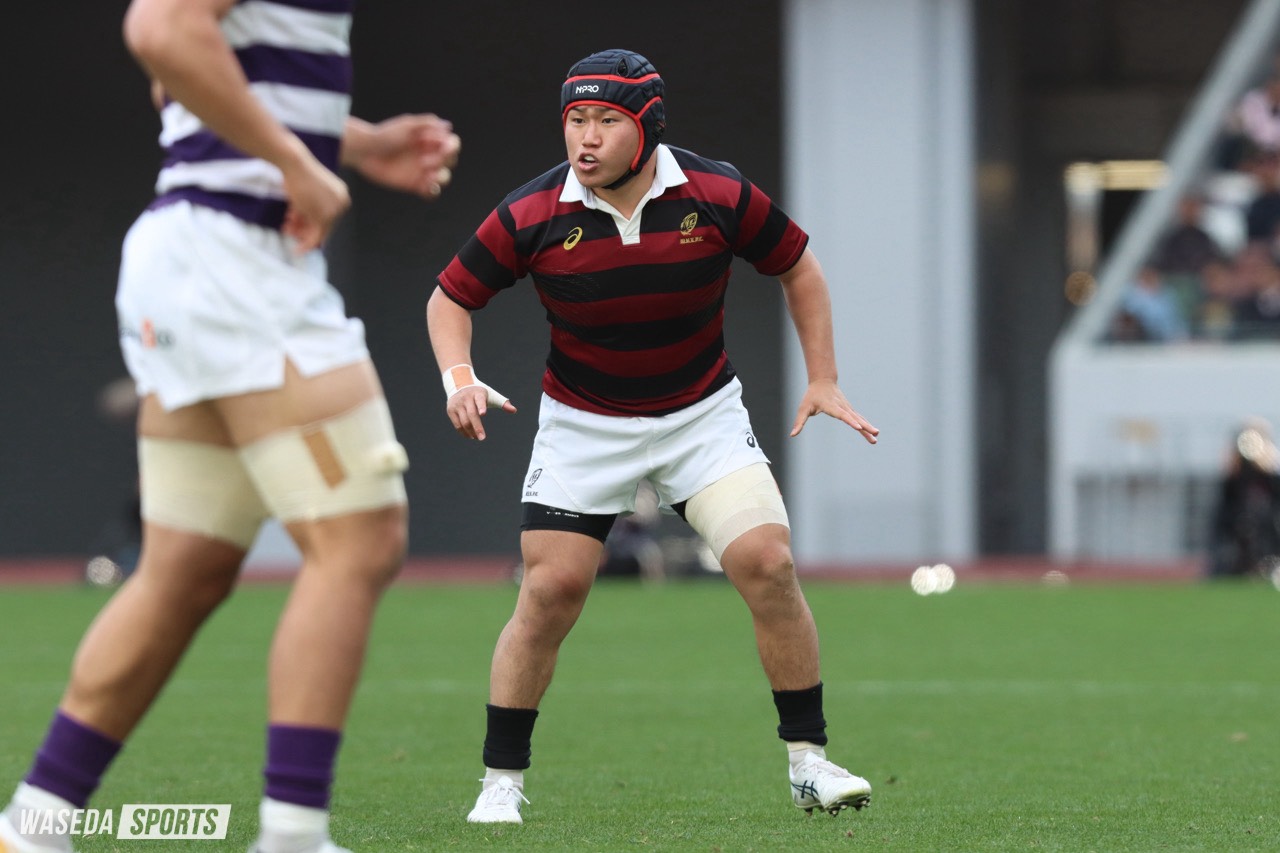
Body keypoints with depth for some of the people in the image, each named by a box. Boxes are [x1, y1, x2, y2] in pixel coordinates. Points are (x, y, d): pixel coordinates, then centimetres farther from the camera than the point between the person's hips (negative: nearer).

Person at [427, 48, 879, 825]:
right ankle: (503, 781, 5)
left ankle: (810, 762, -2)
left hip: (705, 413, 0)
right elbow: (452, 296, -3)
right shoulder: (532, 215, -17)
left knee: (767, 563, -15)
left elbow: (797, 265, 3)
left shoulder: (717, 194, -15)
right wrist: (458, 375, -22)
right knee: (551, 592, -9)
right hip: (583, 426, 0)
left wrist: (824, 380, -1)